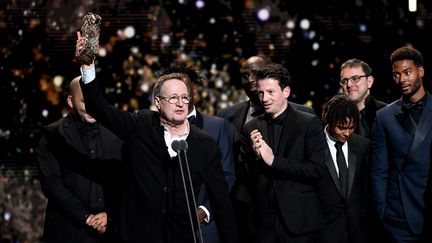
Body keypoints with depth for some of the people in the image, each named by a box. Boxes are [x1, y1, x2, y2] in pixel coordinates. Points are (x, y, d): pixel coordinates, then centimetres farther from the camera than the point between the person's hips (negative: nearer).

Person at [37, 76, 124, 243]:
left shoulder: (113, 135, 6)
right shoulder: (53, 135, -3)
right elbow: (51, 182, -9)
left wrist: (109, 214, -7)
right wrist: (86, 217, -13)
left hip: (108, 227, 3)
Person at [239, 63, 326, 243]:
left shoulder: (309, 124, -4)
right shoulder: (251, 128, 6)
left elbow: (316, 170, -12)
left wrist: (274, 160, -16)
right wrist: (255, 156, -11)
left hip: (299, 222, -3)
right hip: (263, 223, 3)